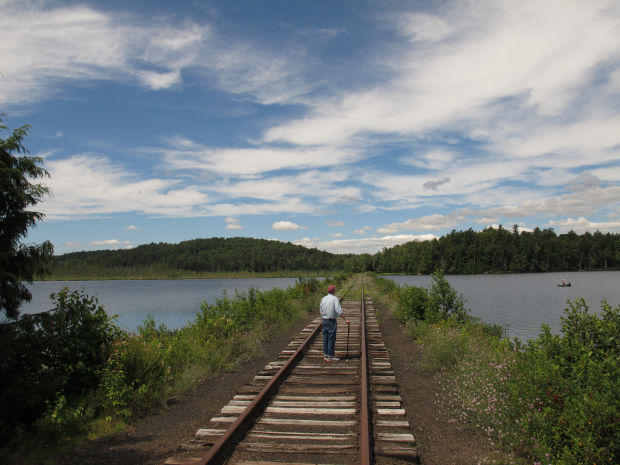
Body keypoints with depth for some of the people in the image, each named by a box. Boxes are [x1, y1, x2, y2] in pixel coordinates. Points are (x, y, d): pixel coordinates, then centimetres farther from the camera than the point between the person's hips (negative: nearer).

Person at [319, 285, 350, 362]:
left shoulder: (323, 299, 6)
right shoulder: (335, 299, -12)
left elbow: (321, 311, 12)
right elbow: (339, 311, -20)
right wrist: (345, 320, -19)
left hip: (324, 321, 6)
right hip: (332, 321, -6)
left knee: (325, 338, 11)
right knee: (331, 339, -1)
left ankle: (325, 355, 17)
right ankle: (330, 356, 3)